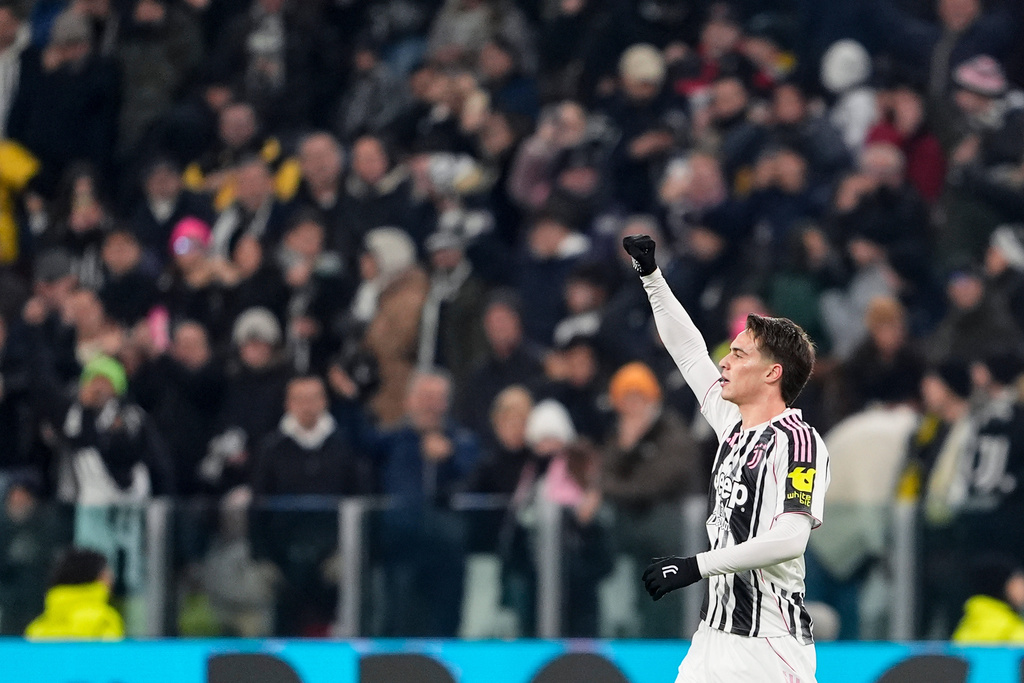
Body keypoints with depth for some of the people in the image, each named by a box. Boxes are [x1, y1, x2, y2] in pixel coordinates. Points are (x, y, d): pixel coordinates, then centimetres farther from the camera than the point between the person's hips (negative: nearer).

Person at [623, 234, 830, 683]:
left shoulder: (796, 440, -11)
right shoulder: (734, 426, 12)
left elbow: (789, 539, -22)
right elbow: (689, 352, 25)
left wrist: (697, 566, -22)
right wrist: (650, 274, 25)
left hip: (770, 643, -8)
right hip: (715, 636, 8)